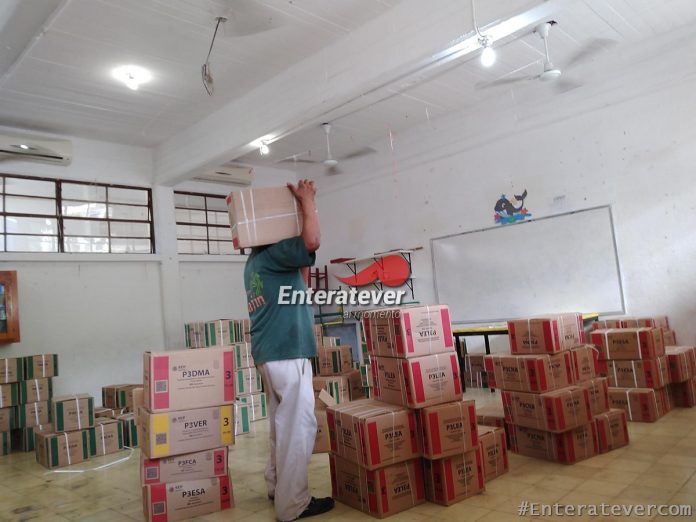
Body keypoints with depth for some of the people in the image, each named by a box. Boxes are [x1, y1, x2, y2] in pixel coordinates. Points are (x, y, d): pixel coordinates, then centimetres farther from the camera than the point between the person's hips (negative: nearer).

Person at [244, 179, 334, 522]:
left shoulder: (257, 260, 19)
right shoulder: (272, 254, -11)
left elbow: (299, 257, 29)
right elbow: (312, 241, -28)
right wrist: (307, 201, -12)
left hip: (270, 351, 10)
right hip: (287, 351, -10)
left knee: (282, 423, 19)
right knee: (298, 426, -4)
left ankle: (277, 486, 30)